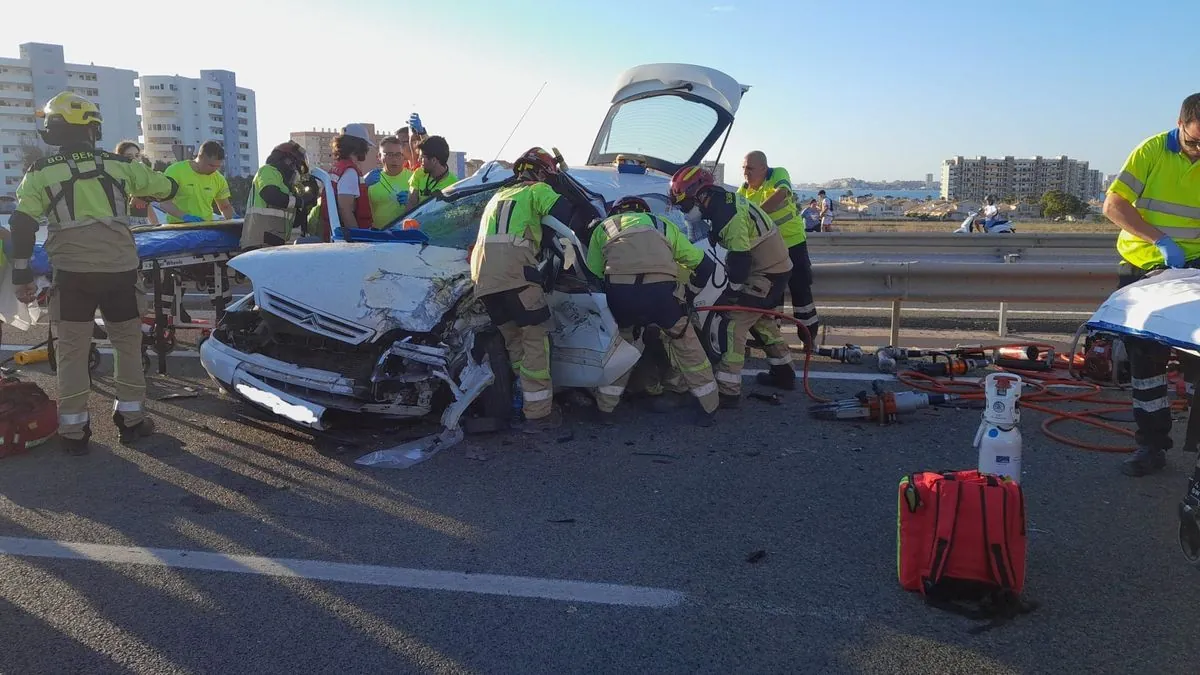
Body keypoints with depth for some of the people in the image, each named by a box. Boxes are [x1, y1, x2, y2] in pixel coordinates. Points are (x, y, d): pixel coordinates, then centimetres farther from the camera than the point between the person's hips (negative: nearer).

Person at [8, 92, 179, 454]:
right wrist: (138, 189, 40)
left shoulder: (40, 172, 5)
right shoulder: (117, 164, 7)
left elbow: (22, 226, -2)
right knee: (128, 345, 15)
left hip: (73, 274, 0)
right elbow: (168, 187, 18)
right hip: (119, 271, 1)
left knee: (73, 351, 8)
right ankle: (131, 419, 20)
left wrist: (21, 276, 4)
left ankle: (74, 431, 11)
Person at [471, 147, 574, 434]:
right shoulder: (537, 191, 12)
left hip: (482, 276, 7)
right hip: (514, 272, -7)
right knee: (535, 341, -2)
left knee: (514, 341, 16)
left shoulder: (498, 195, 33)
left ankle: (526, 402, 20)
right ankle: (539, 413, -3)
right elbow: (564, 212, -4)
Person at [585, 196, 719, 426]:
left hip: (619, 291, 0)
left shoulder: (604, 227, 29)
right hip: (662, 290, 0)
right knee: (686, 346, 19)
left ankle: (605, 407, 31)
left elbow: (592, 271, 20)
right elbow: (695, 259, 28)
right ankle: (709, 406, 27)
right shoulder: (662, 224, 31)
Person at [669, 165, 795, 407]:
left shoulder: (728, 215, -26)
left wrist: (728, 293, -15)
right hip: (776, 266, 10)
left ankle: (727, 391, -14)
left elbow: (740, 260, -24)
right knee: (759, 318, 25)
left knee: (734, 323, -13)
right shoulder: (723, 200, 5)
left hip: (766, 273, -10)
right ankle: (783, 373, 37)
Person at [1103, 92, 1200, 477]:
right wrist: (1160, 240, -21)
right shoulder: (1152, 151, -7)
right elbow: (1113, 205, -11)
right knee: (1144, 356, 7)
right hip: (1142, 268, 1)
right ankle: (1152, 444, 19)